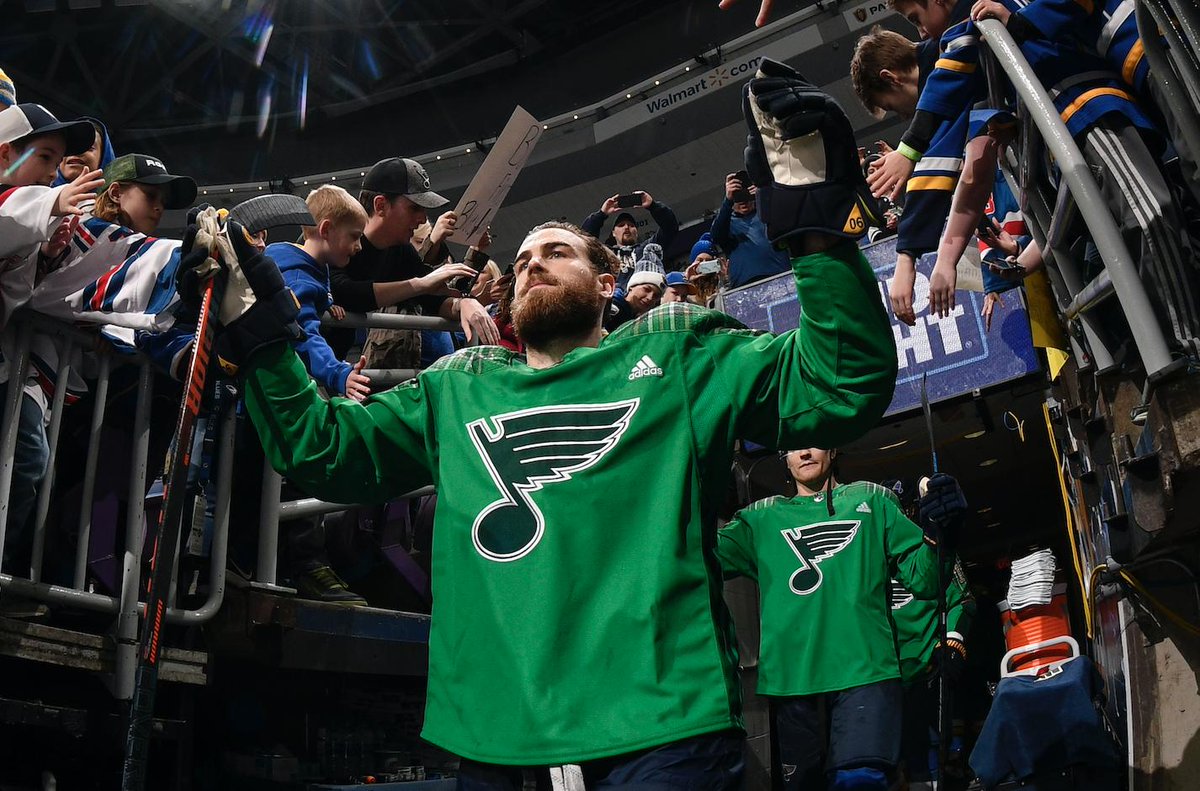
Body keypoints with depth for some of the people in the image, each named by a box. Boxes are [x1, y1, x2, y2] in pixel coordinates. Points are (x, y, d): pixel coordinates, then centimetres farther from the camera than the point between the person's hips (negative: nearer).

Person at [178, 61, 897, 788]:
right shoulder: (456, 387, 19)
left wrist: (818, 224, -14)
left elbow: (843, 385, -3)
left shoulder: (673, 358, 7)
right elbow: (320, 446, 17)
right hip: (493, 729, 4)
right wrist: (258, 327, 7)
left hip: (658, 722, -4)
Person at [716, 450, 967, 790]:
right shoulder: (762, 517, 18)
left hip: (863, 670, -2)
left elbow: (922, 580, 9)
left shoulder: (871, 501, 17)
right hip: (790, 677, 2)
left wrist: (936, 535, -12)